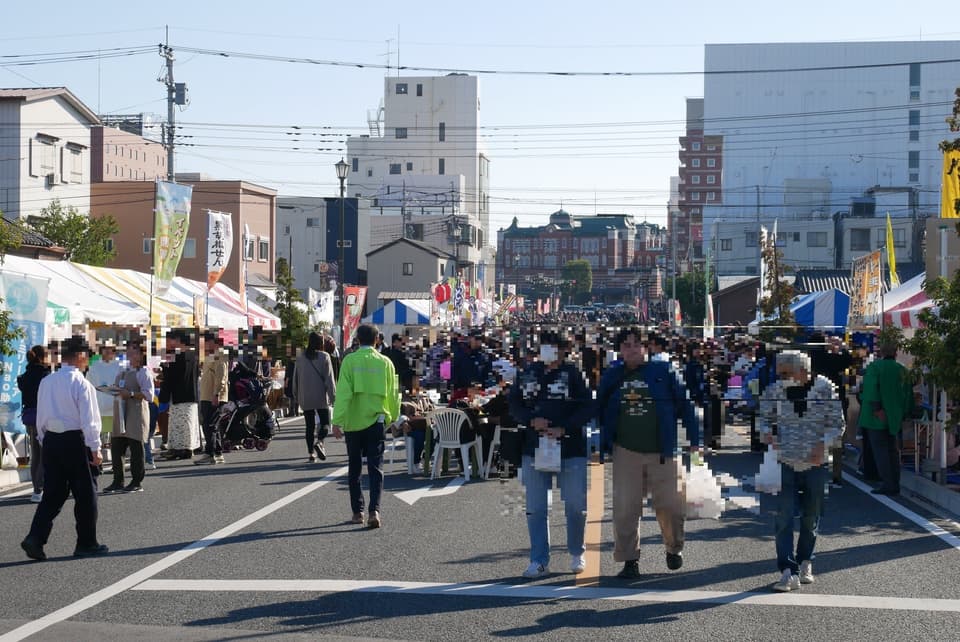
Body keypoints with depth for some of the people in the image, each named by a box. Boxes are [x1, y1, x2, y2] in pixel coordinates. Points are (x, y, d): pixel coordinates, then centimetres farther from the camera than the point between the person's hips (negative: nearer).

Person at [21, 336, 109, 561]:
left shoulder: (46, 382, 5)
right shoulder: (81, 384, -14)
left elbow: (40, 416, 11)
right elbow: (88, 419, -14)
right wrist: (95, 449, -9)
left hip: (50, 441, 6)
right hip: (75, 441, -6)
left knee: (52, 494, 11)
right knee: (85, 494, 7)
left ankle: (35, 538, -3)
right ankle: (86, 543, 15)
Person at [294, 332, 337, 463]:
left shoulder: (300, 357, 3)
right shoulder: (324, 356, -7)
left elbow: (296, 378, 9)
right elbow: (329, 378, -9)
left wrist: (296, 396, 19)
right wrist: (333, 396, -5)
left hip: (305, 398, 3)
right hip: (321, 397, -3)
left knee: (310, 426, 9)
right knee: (325, 422, 6)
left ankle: (311, 453, 6)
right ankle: (319, 441, -21)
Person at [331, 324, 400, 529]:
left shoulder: (350, 361, -6)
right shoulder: (385, 362, 0)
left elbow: (343, 393, -12)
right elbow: (393, 394, 7)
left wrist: (337, 421, -12)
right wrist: (393, 417, 22)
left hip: (353, 422, -1)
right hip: (377, 421, 1)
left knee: (354, 468, 12)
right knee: (376, 467, 1)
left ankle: (357, 511, 16)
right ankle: (374, 510, -15)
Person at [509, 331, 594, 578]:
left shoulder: (574, 374, -4)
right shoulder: (526, 374, 8)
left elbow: (587, 408, -8)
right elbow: (514, 405, 8)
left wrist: (563, 429, -18)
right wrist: (532, 421, -10)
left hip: (571, 449, -3)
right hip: (534, 448, 3)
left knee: (575, 506, 5)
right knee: (535, 508, 4)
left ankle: (577, 554, 26)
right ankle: (539, 561, 11)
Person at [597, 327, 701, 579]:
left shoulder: (664, 372, -1)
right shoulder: (612, 375, 8)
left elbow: (685, 405, 1)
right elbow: (600, 410, 17)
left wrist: (694, 439, -2)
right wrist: (603, 443, 11)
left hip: (663, 452, -2)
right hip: (626, 452, 2)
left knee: (671, 505, 3)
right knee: (625, 508, -1)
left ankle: (674, 548, 29)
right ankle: (629, 560, 10)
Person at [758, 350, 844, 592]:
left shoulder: (825, 389, -6)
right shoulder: (774, 390, -2)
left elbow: (837, 423, 1)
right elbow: (764, 417, 11)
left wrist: (823, 444, -15)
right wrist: (766, 432, -11)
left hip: (815, 464, 0)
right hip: (785, 463, 0)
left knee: (811, 517, 13)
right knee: (784, 516, -10)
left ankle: (805, 563, 33)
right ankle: (789, 571, -10)